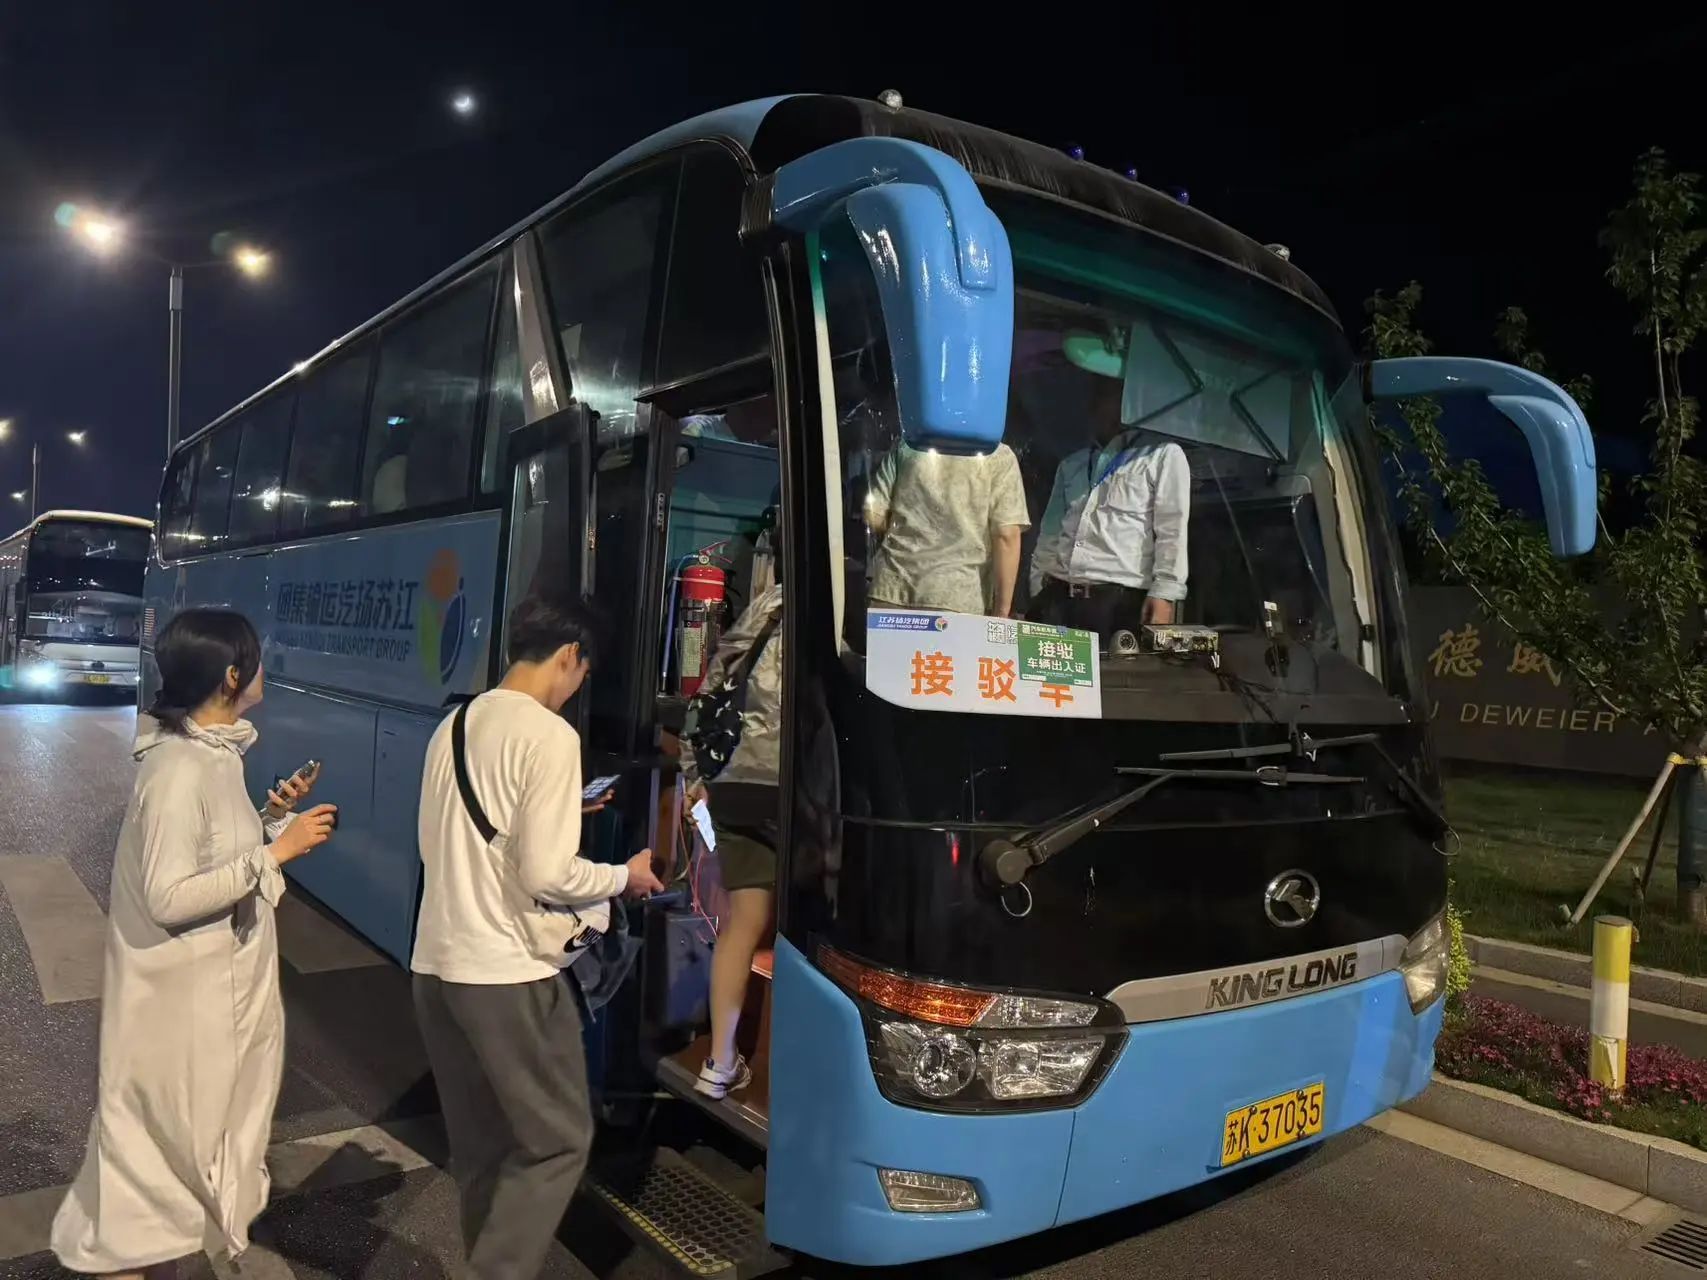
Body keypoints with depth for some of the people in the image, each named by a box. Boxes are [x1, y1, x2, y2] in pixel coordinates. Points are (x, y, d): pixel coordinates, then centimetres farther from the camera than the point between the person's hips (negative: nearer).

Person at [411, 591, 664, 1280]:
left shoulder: (454, 725, 10)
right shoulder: (549, 735, -15)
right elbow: (546, 874, -19)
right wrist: (624, 876, -2)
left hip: (436, 963, 8)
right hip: (507, 973, -8)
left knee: (479, 1147, 19)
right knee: (558, 1140, 6)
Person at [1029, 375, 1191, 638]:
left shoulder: (1163, 455, 8)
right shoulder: (1071, 464, 22)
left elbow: (1172, 530, -1)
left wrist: (1164, 593, -11)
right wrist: (1038, 590, 11)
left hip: (1120, 601, -4)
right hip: (1057, 597, 4)